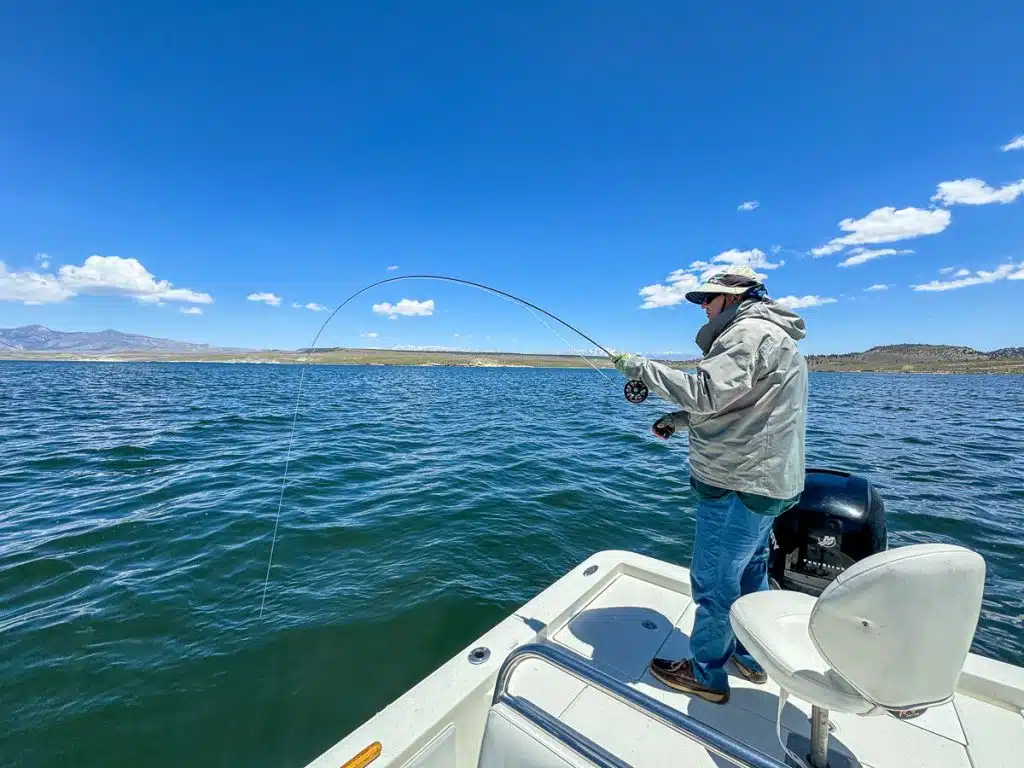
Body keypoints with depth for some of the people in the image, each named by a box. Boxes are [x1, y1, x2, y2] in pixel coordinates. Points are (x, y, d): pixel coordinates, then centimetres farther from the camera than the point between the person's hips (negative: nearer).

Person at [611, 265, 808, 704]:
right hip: (764, 481, 11)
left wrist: (642, 367, -19)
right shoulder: (773, 336, 20)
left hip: (738, 484, -11)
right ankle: (751, 658, 40)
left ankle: (705, 675, 21)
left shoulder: (750, 332, -16)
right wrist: (679, 420, 12)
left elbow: (705, 393, -29)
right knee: (749, 573, 23)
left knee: (713, 582, 3)